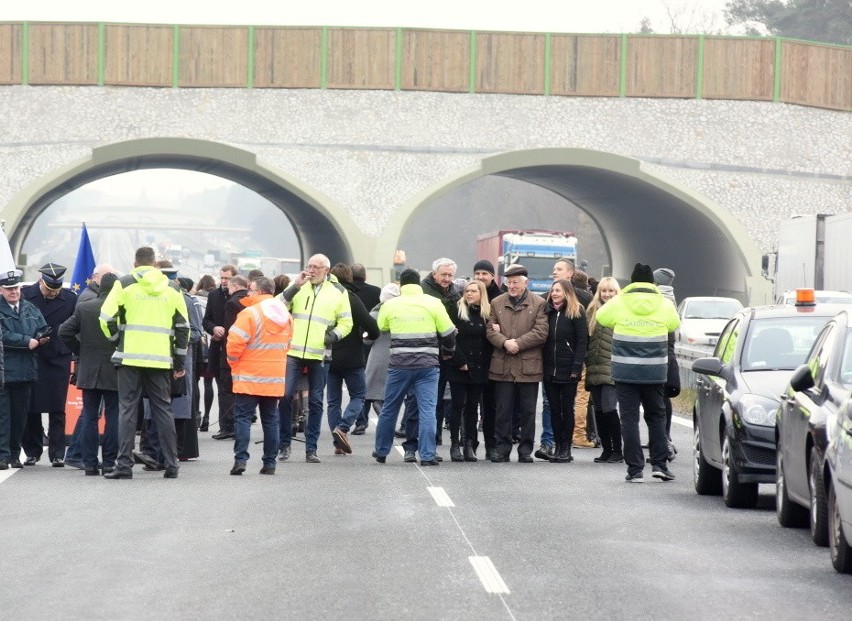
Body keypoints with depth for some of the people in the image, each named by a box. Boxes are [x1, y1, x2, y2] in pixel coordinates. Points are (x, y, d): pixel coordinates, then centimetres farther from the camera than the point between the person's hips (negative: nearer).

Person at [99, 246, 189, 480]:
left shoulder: (124, 285, 0)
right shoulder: (171, 290, 10)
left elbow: (107, 318, -6)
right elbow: (183, 327, 11)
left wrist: (116, 339, 12)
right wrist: (179, 361, 17)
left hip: (130, 356, -2)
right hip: (160, 359, 2)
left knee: (127, 410, 1)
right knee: (163, 410, 8)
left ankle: (124, 465, -4)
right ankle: (171, 465, 7)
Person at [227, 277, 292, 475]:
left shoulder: (249, 314, -13)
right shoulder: (285, 315, 9)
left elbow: (235, 343, -17)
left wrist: (233, 362, 1)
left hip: (249, 377, -6)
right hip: (275, 377, 6)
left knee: (243, 418, -2)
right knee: (270, 420, 11)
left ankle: (241, 459, -13)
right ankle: (270, 462, 10)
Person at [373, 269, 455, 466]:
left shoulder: (389, 305, 2)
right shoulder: (433, 303, -1)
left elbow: (379, 329, 15)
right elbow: (448, 332, 3)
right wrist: (448, 352, 20)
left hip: (398, 365, 1)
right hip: (428, 365, -1)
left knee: (389, 409, 14)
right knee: (427, 409, -2)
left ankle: (381, 451, 24)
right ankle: (427, 455, -9)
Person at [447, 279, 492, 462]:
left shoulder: (487, 314, 9)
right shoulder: (458, 312, -2)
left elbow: (490, 341, 11)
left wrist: (486, 363, -1)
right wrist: (460, 362, -13)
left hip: (478, 370, 3)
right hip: (459, 369, -3)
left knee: (473, 407, 6)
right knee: (458, 406, -1)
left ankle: (470, 445, 8)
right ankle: (455, 445, 1)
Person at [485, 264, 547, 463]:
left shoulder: (538, 303, 1)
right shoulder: (497, 303, 10)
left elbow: (541, 332, -7)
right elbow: (490, 330, 4)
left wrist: (518, 343, -14)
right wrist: (505, 343, -14)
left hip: (528, 366, -2)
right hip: (503, 366, 2)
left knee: (528, 411, 5)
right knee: (503, 410, 4)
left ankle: (526, 450, 12)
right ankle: (502, 448, 10)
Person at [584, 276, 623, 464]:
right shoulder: (593, 311, 14)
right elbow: (587, 340, 16)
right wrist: (588, 364, 10)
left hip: (612, 369, -5)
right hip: (595, 369, 5)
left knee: (609, 409, -12)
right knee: (599, 411, 7)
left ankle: (617, 450, -2)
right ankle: (606, 449, 15)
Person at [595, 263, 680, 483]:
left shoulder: (618, 303, -3)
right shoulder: (664, 304, 0)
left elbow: (601, 317, 14)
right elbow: (674, 324, 16)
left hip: (625, 371, -1)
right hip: (654, 372, 1)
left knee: (629, 418, 2)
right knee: (656, 416, 15)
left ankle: (635, 469, -1)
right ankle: (659, 463, 7)